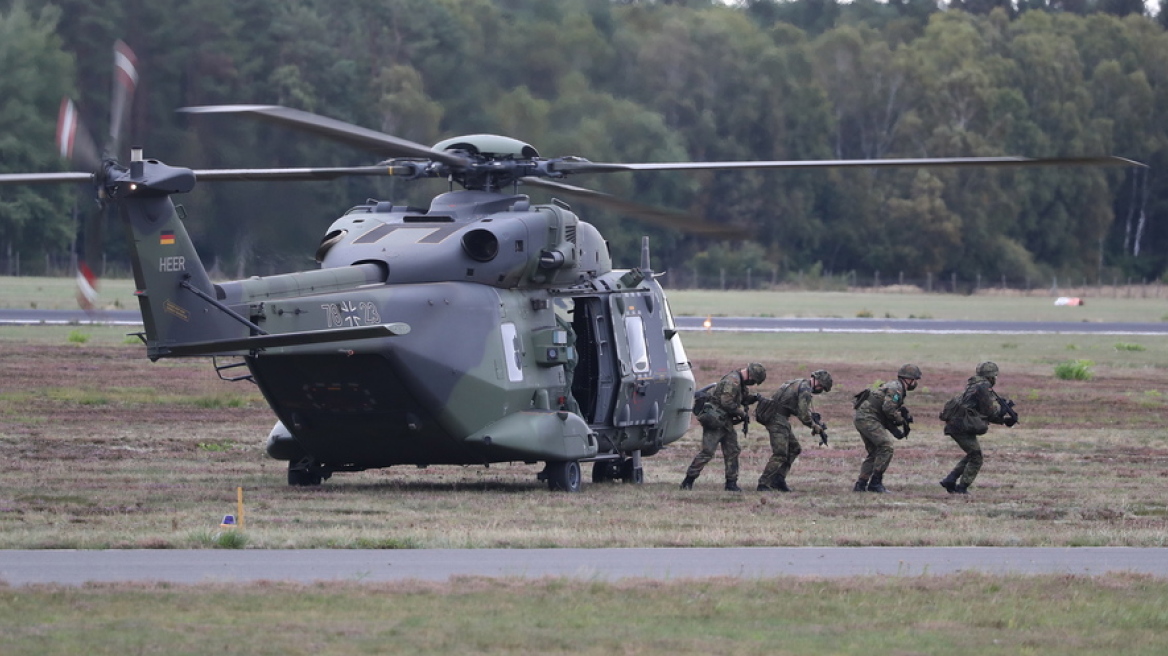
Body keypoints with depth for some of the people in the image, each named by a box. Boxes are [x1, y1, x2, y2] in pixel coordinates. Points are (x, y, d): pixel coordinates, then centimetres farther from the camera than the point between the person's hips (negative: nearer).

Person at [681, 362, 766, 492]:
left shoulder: (739, 382, 12)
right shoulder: (732, 381, -20)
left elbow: (742, 398, 25)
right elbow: (727, 403, -25)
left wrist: (753, 398, 5)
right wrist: (741, 411, -12)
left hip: (725, 422, 10)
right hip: (715, 421, -10)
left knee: (732, 451, 10)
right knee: (707, 452, -11)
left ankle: (731, 483, 15)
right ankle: (688, 481, -6)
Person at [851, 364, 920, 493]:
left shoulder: (896, 388, 22)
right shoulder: (896, 388, -11)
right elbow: (888, 408, -23)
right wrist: (901, 420, -9)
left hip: (861, 419, 11)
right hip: (867, 418, -11)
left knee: (874, 453, 14)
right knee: (886, 446, -15)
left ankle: (860, 484, 14)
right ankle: (875, 482, -15)